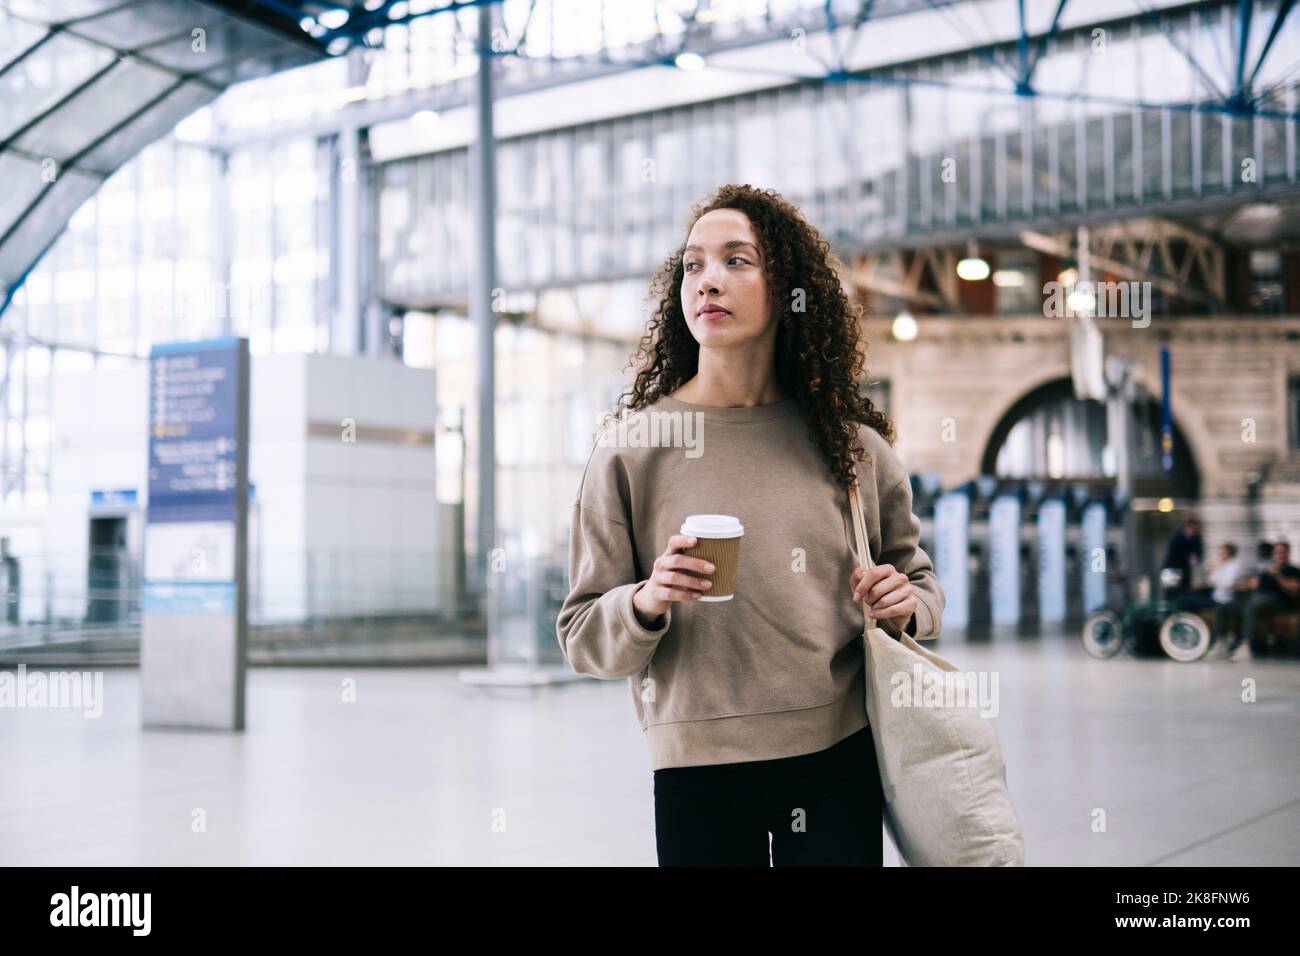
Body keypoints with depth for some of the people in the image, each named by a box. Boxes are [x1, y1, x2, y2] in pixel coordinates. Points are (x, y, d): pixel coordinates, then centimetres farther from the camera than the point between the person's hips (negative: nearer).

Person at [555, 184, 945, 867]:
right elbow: (583, 639, -1)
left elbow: (918, 574, 17)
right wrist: (646, 604, -21)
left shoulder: (851, 443, 2)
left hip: (838, 764, 1)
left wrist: (905, 606, -5)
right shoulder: (632, 445, -3)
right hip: (695, 769, -1)